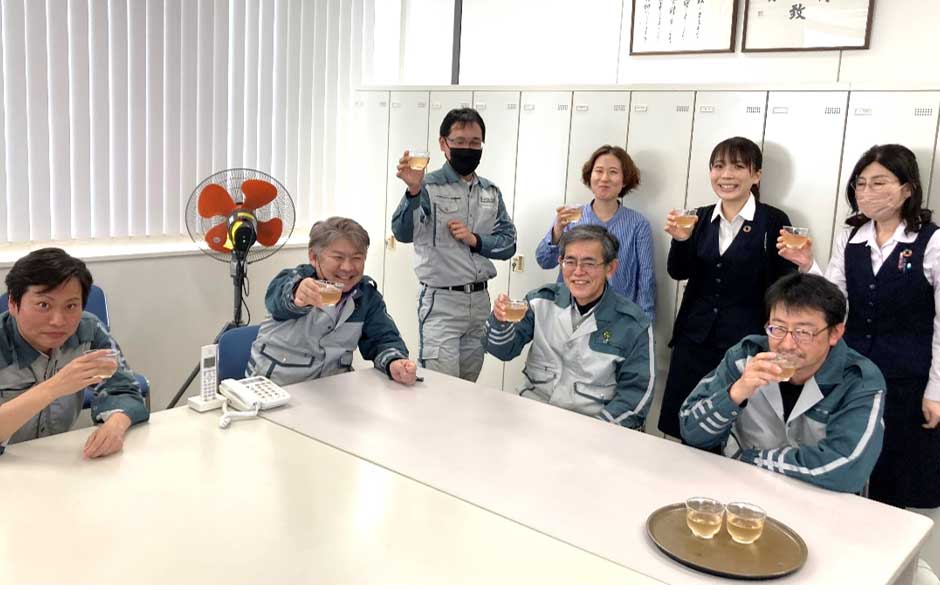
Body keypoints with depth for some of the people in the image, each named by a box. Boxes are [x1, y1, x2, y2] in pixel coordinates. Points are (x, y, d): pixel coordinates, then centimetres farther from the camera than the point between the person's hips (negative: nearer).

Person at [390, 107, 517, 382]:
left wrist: (475, 240, -10)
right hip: (441, 301, -6)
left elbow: (508, 244, 9)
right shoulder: (429, 186, -9)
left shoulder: (491, 192, 9)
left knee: (468, 389, 17)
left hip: (480, 301, 6)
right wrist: (413, 192, -41)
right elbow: (403, 233, -24)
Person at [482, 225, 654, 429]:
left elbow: (636, 391, -2)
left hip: (592, 422, -1)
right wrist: (501, 321, -15)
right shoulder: (542, 300, 5)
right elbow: (504, 350, 7)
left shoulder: (633, 324, -3)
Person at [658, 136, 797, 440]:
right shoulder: (700, 218, 7)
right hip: (694, 339, 4)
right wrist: (680, 240, -12)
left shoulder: (774, 221, -6)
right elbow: (679, 273, 3)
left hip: (746, 343, -4)